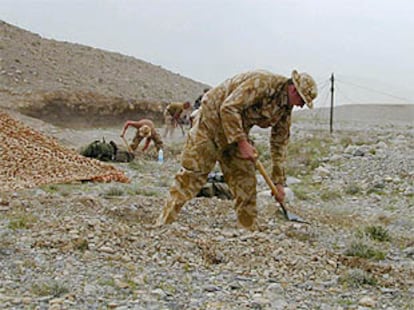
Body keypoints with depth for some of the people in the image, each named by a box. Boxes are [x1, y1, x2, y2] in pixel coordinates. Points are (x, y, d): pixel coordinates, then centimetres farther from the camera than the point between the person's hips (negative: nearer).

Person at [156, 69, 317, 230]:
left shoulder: (286, 108, 1)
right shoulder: (262, 83, -26)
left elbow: (279, 144, 9)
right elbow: (228, 108, -30)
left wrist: (279, 182, 8)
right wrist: (242, 143, -29)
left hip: (237, 130, 8)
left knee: (245, 178, 4)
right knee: (192, 174, -10)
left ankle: (250, 229, 12)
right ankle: (164, 222, -7)